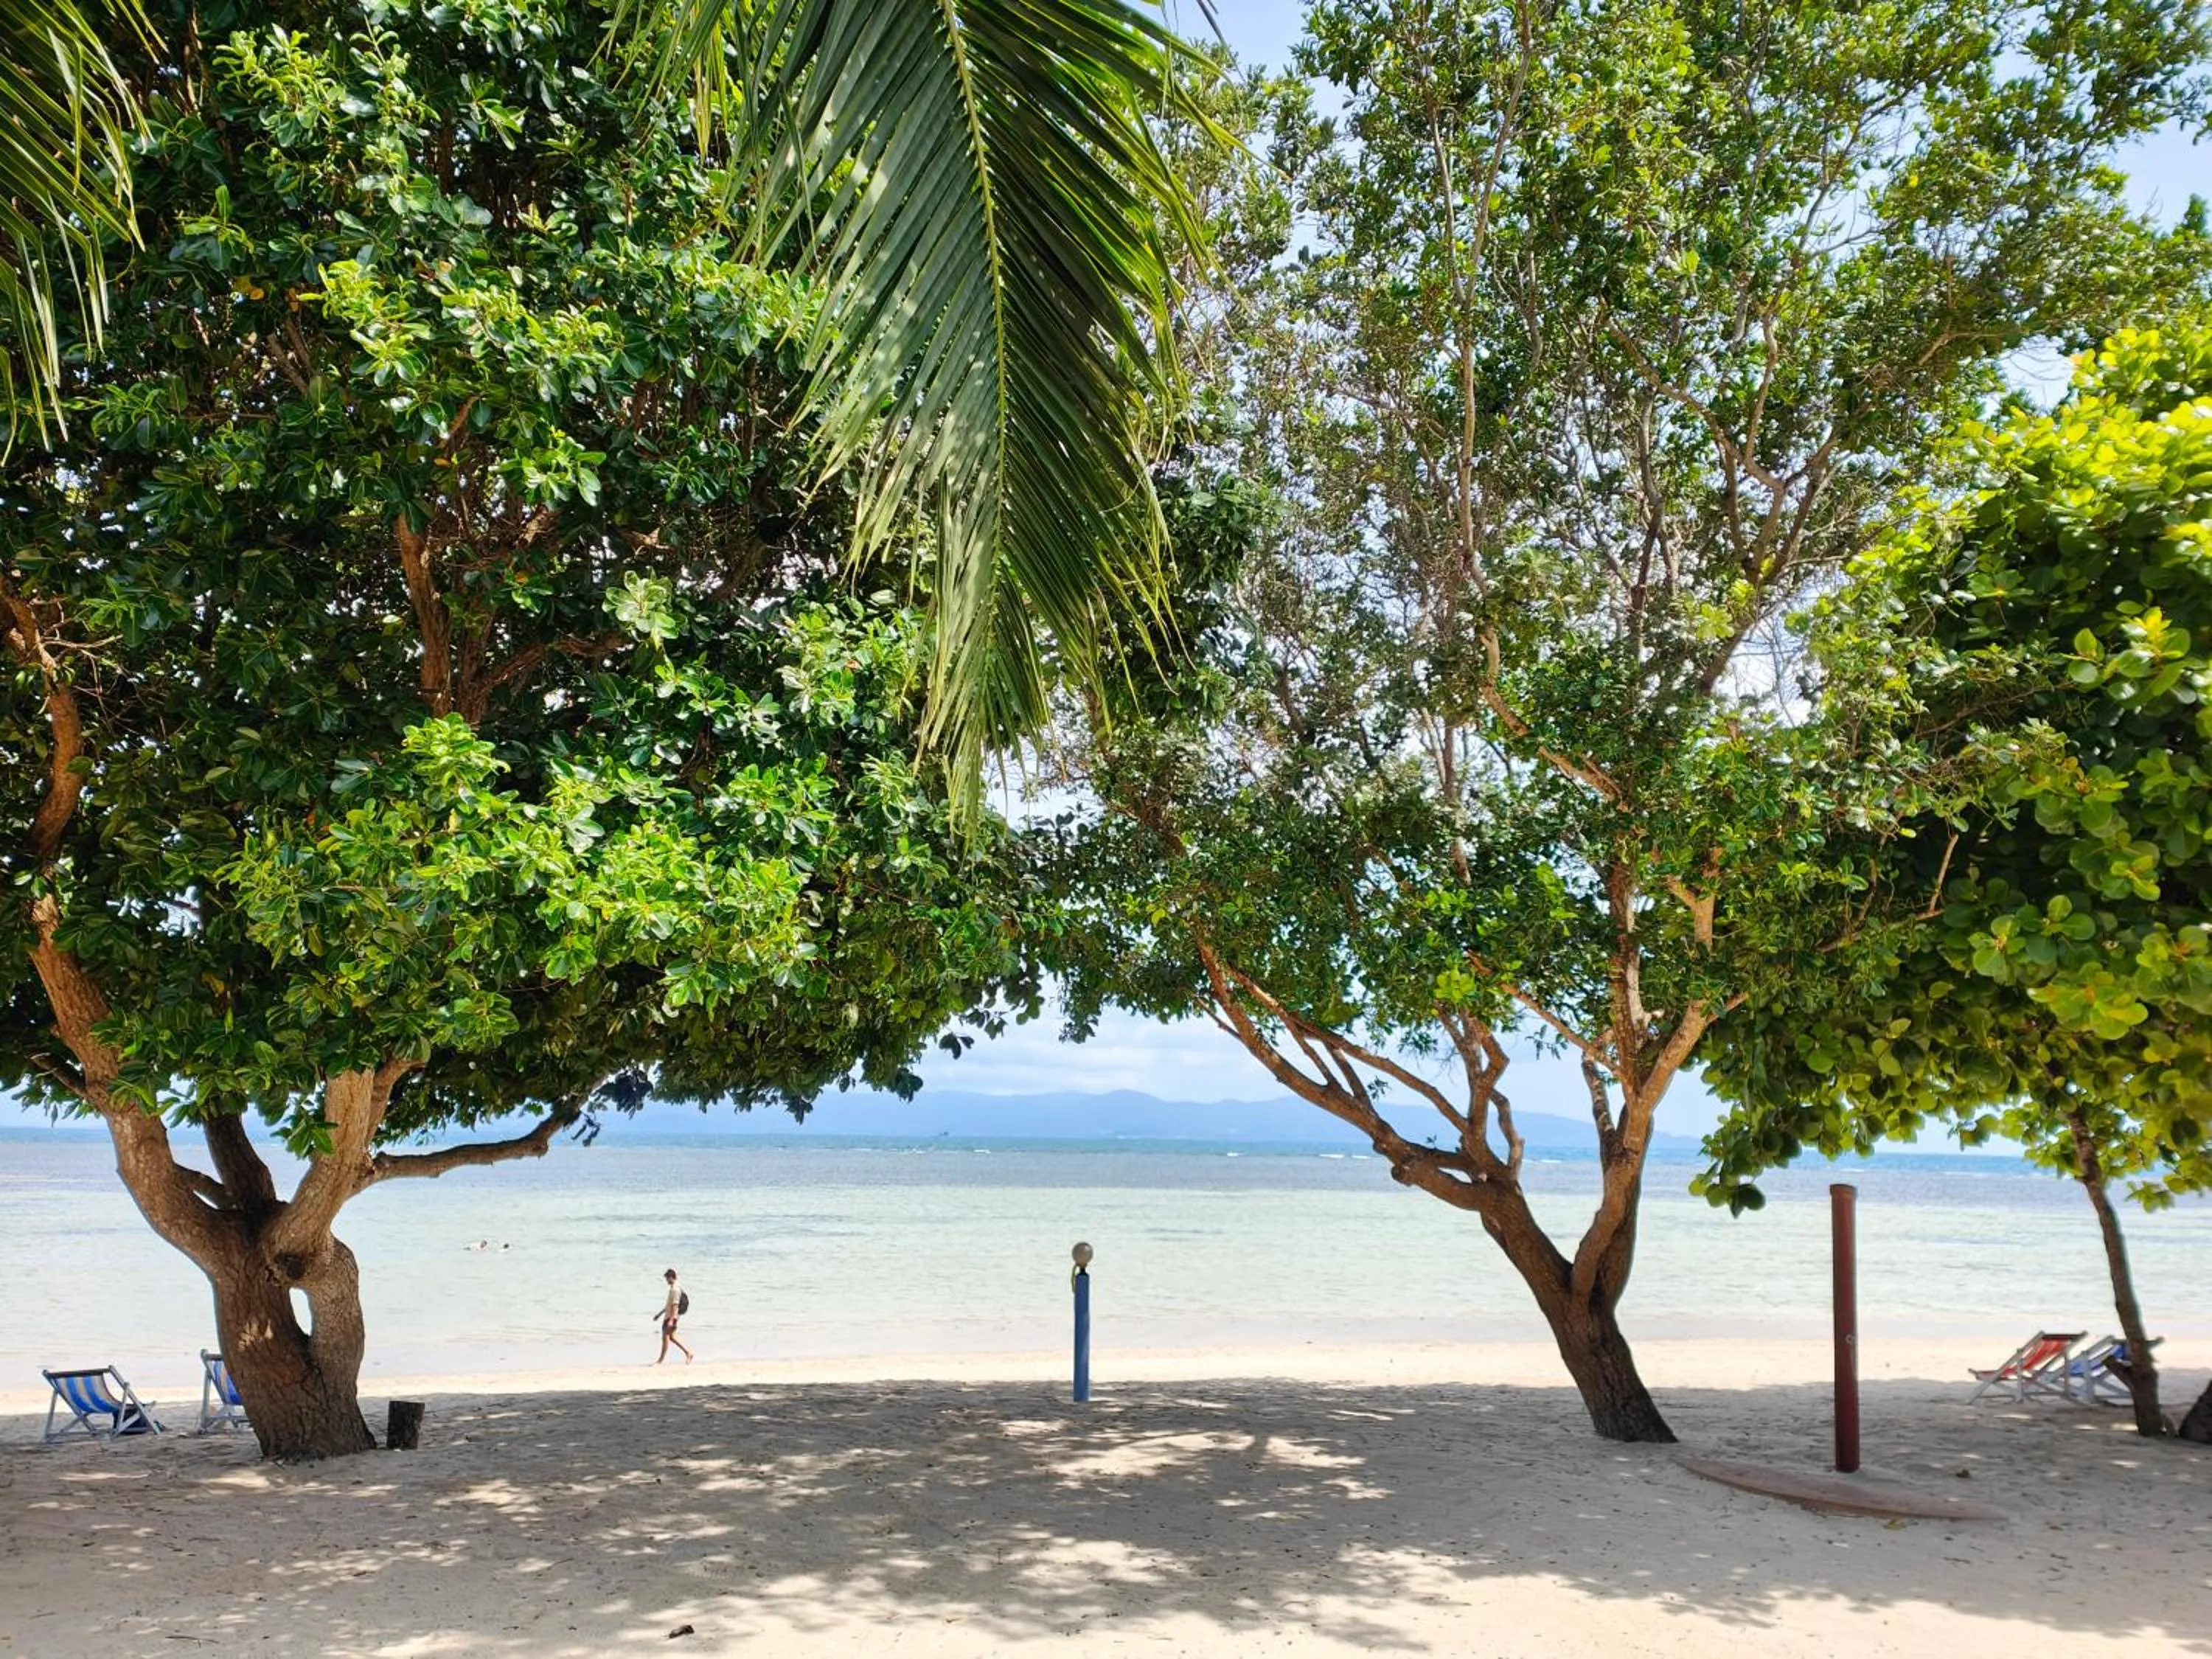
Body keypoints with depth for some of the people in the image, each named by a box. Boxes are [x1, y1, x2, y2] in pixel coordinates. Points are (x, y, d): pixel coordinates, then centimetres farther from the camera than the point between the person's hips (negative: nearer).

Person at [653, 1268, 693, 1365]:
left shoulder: (675, 1290, -18)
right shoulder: (672, 1289, 13)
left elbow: (674, 1306, -23)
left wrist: (671, 1320, -26)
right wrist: (660, 1314, 27)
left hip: (671, 1317, -10)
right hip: (667, 1316, 10)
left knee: (665, 1337, -4)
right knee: (671, 1337, 14)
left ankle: (661, 1360, 3)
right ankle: (688, 1353, 18)